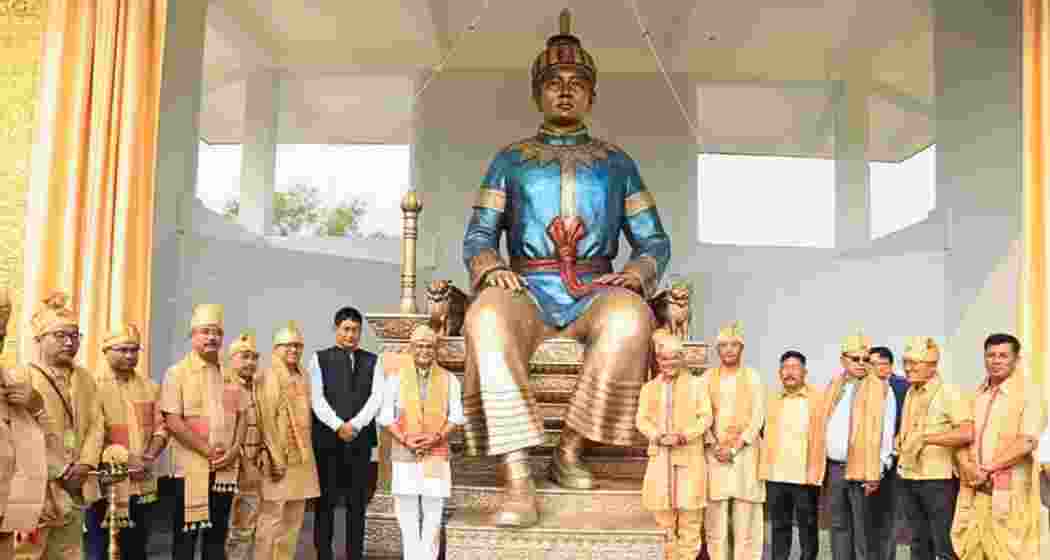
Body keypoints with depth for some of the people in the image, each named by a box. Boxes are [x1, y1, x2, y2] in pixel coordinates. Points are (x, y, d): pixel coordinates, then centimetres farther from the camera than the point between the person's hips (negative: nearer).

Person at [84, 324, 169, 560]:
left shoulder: (149, 386, 11)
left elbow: (160, 429, 9)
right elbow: (91, 434, -13)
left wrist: (148, 457, -8)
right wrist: (124, 460, -18)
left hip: (142, 483, 5)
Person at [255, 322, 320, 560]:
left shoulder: (303, 377, 13)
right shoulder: (270, 377, -8)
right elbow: (267, 422, -14)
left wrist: (306, 453, 15)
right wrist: (275, 460, -18)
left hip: (302, 459, 7)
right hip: (280, 458, -7)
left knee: (294, 519, 11)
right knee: (271, 519, -5)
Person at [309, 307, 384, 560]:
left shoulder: (373, 361, 13)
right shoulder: (320, 358, 8)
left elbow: (377, 397, 1)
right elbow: (317, 398, -2)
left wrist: (354, 425, -11)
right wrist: (338, 426, -13)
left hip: (361, 440, 2)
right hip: (327, 439, -1)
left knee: (357, 503, 5)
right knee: (326, 502, 1)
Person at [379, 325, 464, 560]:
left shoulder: (449, 380, 4)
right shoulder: (396, 379, 2)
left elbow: (456, 417, 2)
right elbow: (386, 417, 0)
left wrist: (436, 438, -14)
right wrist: (405, 440, -14)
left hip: (436, 456, 1)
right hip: (404, 455, 0)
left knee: (433, 512, 2)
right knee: (407, 513, 1)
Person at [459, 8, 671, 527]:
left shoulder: (617, 163, 19)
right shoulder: (510, 160, 18)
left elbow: (654, 240, 16)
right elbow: (478, 235, 11)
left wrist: (638, 270, -8)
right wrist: (490, 266, -13)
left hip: (594, 294, 0)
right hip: (527, 291, 0)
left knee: (630, 319, -38)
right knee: (486, 319, -38)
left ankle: (570, 449, -25)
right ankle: (518, 482, -42)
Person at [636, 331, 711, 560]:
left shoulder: (697, 385, 6)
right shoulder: (649, 388, 14)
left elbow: (705, 417, -2)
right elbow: (642, 419, 6)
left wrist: (683, 436, -15)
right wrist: (659, 437, -12)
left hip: (690, 456, -3)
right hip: (660, 457, 3)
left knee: (689, 511, -4)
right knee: (662, 509, 5)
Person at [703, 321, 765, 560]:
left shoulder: (753, 377, 5)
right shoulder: (708, 378, 9)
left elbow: (757, 418, -1)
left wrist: (734, 449, -10)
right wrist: (714, 447, -9)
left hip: (745, 453, -1)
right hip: (715, 454, 1)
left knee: (744, 516, -3)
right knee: (716, 516, 0)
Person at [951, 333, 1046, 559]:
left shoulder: (1029, 392, -5)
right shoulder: (976, 394, 14)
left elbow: (1027, 442, -14)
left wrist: (987, 468, -14)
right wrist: (966, 465, -7)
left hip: (1010, 491, -5)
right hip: (973, 488, 6)